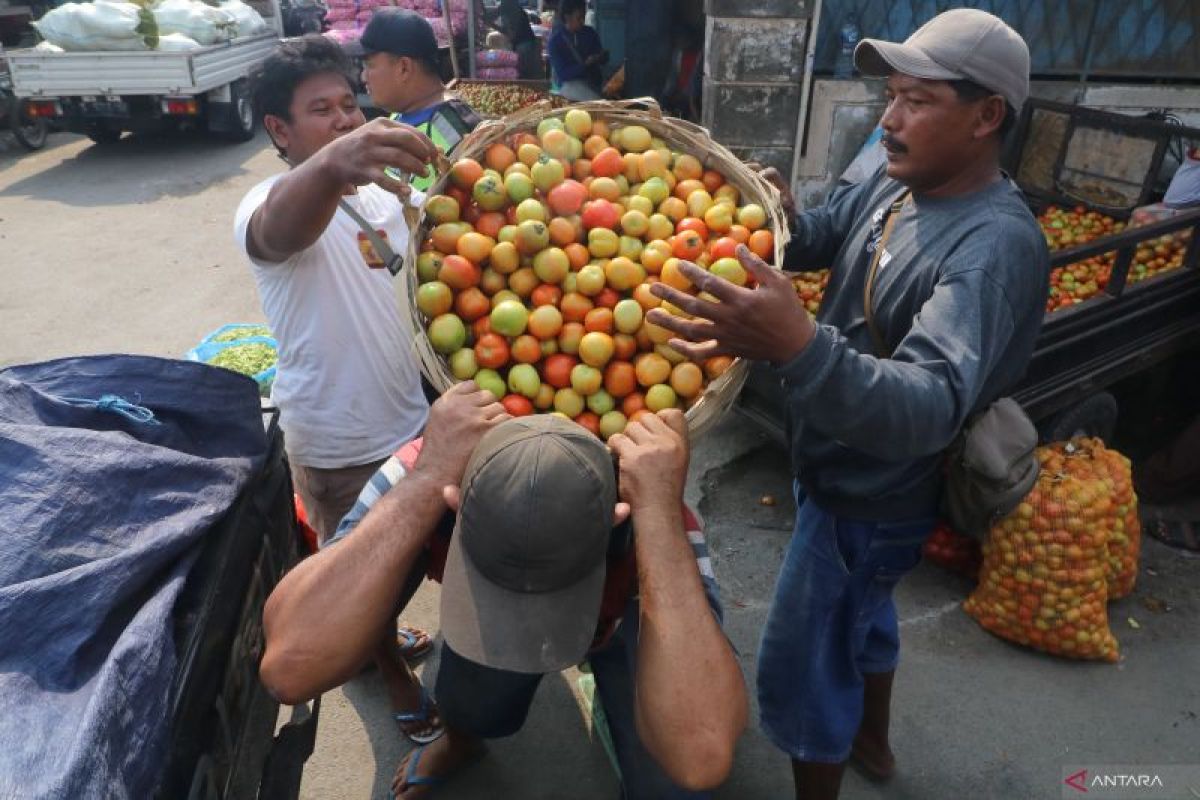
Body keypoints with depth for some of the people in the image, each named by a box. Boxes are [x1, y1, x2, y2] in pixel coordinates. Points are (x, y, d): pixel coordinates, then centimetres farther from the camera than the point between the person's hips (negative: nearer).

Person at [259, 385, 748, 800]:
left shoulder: (651, 521, -42)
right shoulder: (424, 480, -38)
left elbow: (702, 757, -52)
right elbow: (291, 669, -47)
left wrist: (660, 514, -54)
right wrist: (427, 476, -51)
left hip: (618, 615, -2)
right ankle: (461, 744, 29)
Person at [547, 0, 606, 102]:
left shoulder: (590, 33, 6)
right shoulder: (555, 41, -6)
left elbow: (602, 60, 10)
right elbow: (562, 73, -11)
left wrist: (603, 56, -16)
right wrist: (585, 64, -23)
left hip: (593, 81, 5)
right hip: (569, 84, -4)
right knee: (598, 103, -32)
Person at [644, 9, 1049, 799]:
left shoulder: (997, 244, -31)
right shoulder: (892, 185, -4)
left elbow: (932, 407, -43)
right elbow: (818, 237, 11)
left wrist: (797, 346, -60)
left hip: (873, 498, -9)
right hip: (841, 469, 9)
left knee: (797, 671, 7)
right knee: (861, 612, 31)